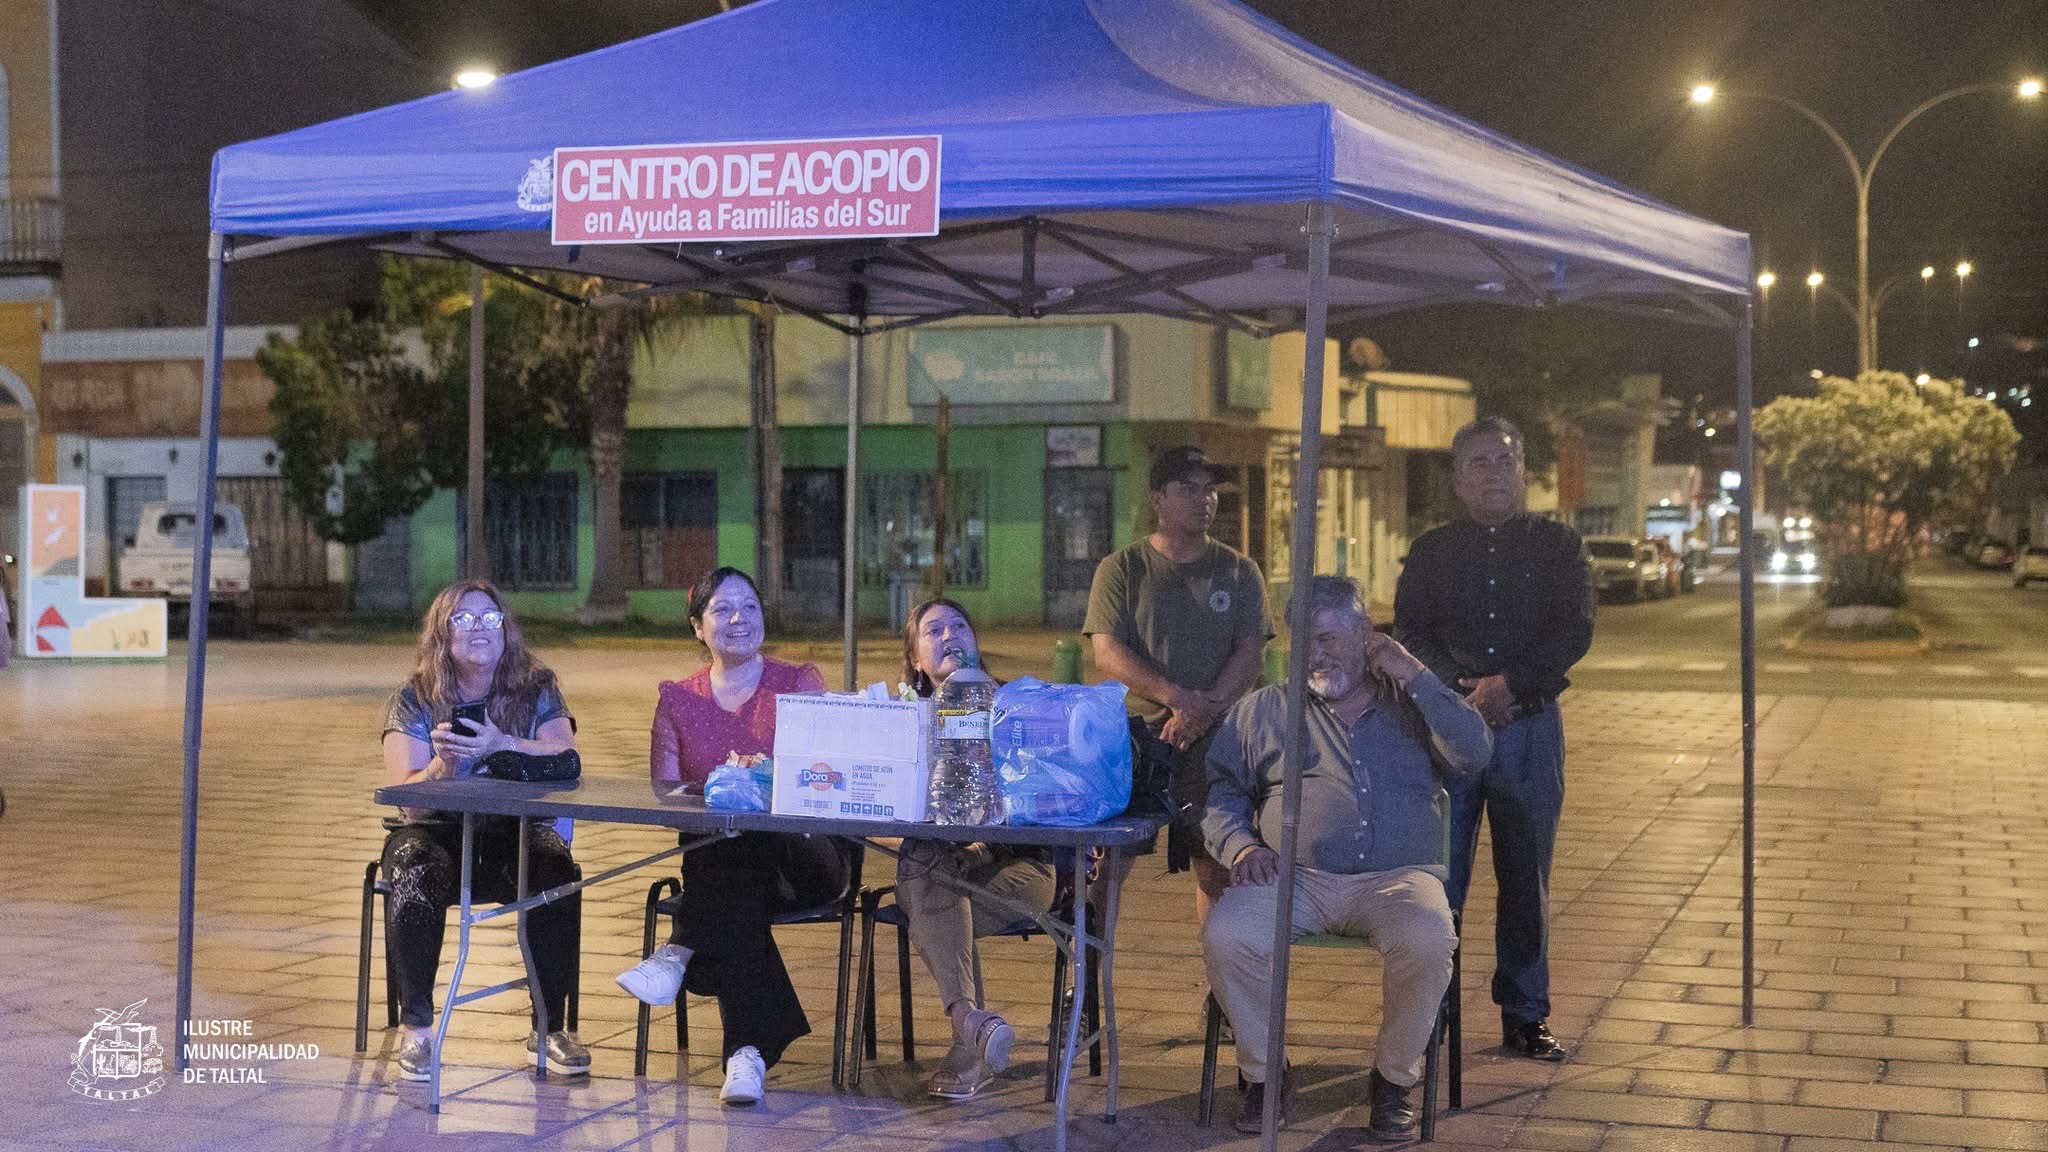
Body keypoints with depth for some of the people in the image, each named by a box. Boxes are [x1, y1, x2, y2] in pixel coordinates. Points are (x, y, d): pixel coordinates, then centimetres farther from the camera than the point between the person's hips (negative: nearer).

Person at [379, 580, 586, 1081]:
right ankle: (416, 1027, -19)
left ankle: (550, 1026, -14)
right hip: (437, 832, -1)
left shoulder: (537, 689, 2)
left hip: (514, 832, 1)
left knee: (558, 877, -29)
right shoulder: (414, 700, -1)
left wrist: (504, 745, -30)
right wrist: (444, 765, -33)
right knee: (415, 878, -33)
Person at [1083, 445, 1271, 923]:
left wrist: (1205, 708, -14)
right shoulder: (1122, 569, 7)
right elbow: (1107, 653, -3)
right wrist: (1176, 697, -17)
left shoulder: (1238, 571, 12)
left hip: (1215, 738, 1)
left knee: (1219, 861, -7)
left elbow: (1250, 651, 3)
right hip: (1137, 730, -1)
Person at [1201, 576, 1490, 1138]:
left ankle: (1394, 1080, -10)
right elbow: (1218, 790, 14)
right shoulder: (1264, 710, 18)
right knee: (1225, 935, -29)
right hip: (1294, 877, 1)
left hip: (1397, 876, -1)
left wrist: (1413, 674, -3)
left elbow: (1474, 754, -2)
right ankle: (1263, 1075, -6)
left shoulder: (1412, 705, 16)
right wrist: (1241, 844, -6)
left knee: (1429, 941, -34)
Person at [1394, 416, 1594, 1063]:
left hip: (1531, 725, 0)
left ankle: (1525, 1016, 15)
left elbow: (1574, 631, -3)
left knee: (1526, 877, 6)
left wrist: (1508, 684, -16)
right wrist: (1462, 689, -16)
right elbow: (1411, 633, 0)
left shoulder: (1557, 546, 9)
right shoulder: (1431, 552, 10)